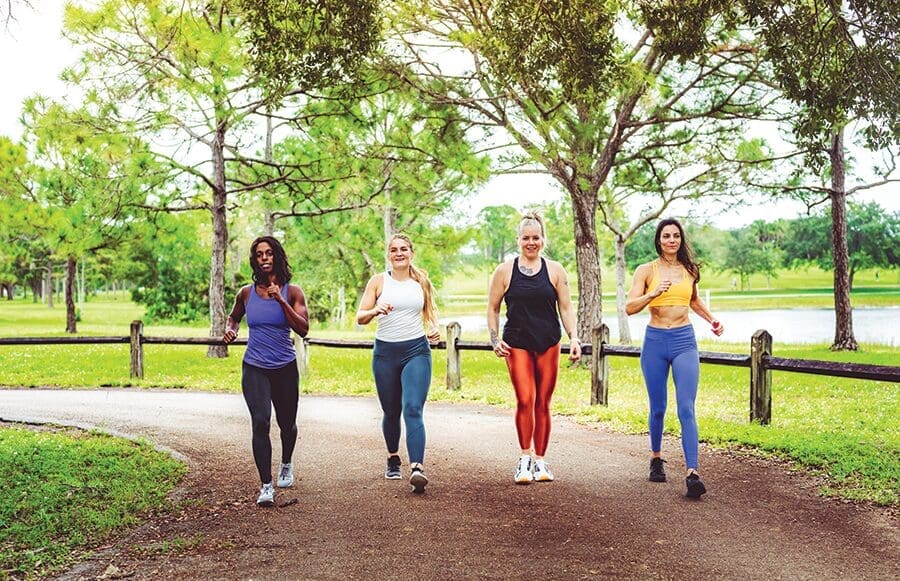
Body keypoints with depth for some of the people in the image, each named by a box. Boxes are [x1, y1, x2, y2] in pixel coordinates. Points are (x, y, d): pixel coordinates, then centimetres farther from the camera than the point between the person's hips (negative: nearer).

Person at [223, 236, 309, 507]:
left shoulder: (292, 292, -4)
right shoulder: (246, 293, 2)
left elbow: (303, 329, -14)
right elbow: (233, 316, 22)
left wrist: (280, 301, -21)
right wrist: (229, 330, 0)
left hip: (285, 368, 0)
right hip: (254, 369, 0)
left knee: (287, 423, 14)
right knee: (260, 422, -18)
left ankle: (286, 465, 45)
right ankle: (266, 485, -14)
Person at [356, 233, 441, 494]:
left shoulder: (422, 281, 7)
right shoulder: (378, 281, 1)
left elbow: (430, 311, 22)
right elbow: (360, 318, -1)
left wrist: (435, 328, 1)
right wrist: (375, 310, -23)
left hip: (416, 350, -1)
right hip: (385, 352, 1)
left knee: (413, 409, -16)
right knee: (391, 412, 11)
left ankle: (417, 468, -27)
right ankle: (393, 459, 35)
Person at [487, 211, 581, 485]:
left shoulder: (555, 271, 6)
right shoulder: (504, 271, 4)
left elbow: (566, 308, 7)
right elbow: (493, 308, 10)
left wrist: (573, 338, -4)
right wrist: (495, 339, -1)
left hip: (548, 344, 1)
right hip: (517, 343, -1)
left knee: (543, 403, 4)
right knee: (525, 400, -13)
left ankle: (539, 460, 15)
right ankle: (525, 457, -1)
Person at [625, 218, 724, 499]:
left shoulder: (689, 269, 9)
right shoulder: (646, 270, 1)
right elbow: (630, 307, -9)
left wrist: (712, 320, 15)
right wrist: (654, 293, -23)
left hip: (684, 341, 1)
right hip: (655, 341, -1)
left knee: (686, 409, -11)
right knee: (657, 408, 8)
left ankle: (692, 473, -18)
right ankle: (655, 458, 32)